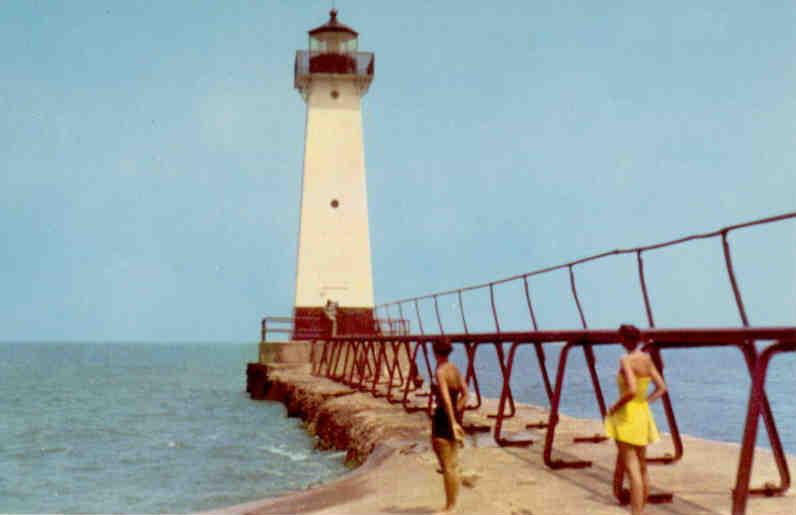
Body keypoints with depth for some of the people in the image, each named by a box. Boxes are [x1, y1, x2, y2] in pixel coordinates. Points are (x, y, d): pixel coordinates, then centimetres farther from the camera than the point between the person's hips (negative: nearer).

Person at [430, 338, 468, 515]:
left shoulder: (440, 372, -17)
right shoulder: (455, 369, 7)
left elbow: (446, 399, -25)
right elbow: (465, 394, 11)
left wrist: (452, 422, -26)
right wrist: (456, 415, 11)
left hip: (443, 419, -9)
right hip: (454, 418, 9)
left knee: (447, 466, -1)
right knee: (452, 465, 17)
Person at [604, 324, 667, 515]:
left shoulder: (626, 360, -16)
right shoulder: (647, 359, 6)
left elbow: (631, 391, -28)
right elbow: (661, 388, 10)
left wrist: (615, 407, -15)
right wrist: (645, 401, 12)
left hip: (627, 417, -8)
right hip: (644, 415, 8)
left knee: (632, 469, -8)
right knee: (642, 467, 16)